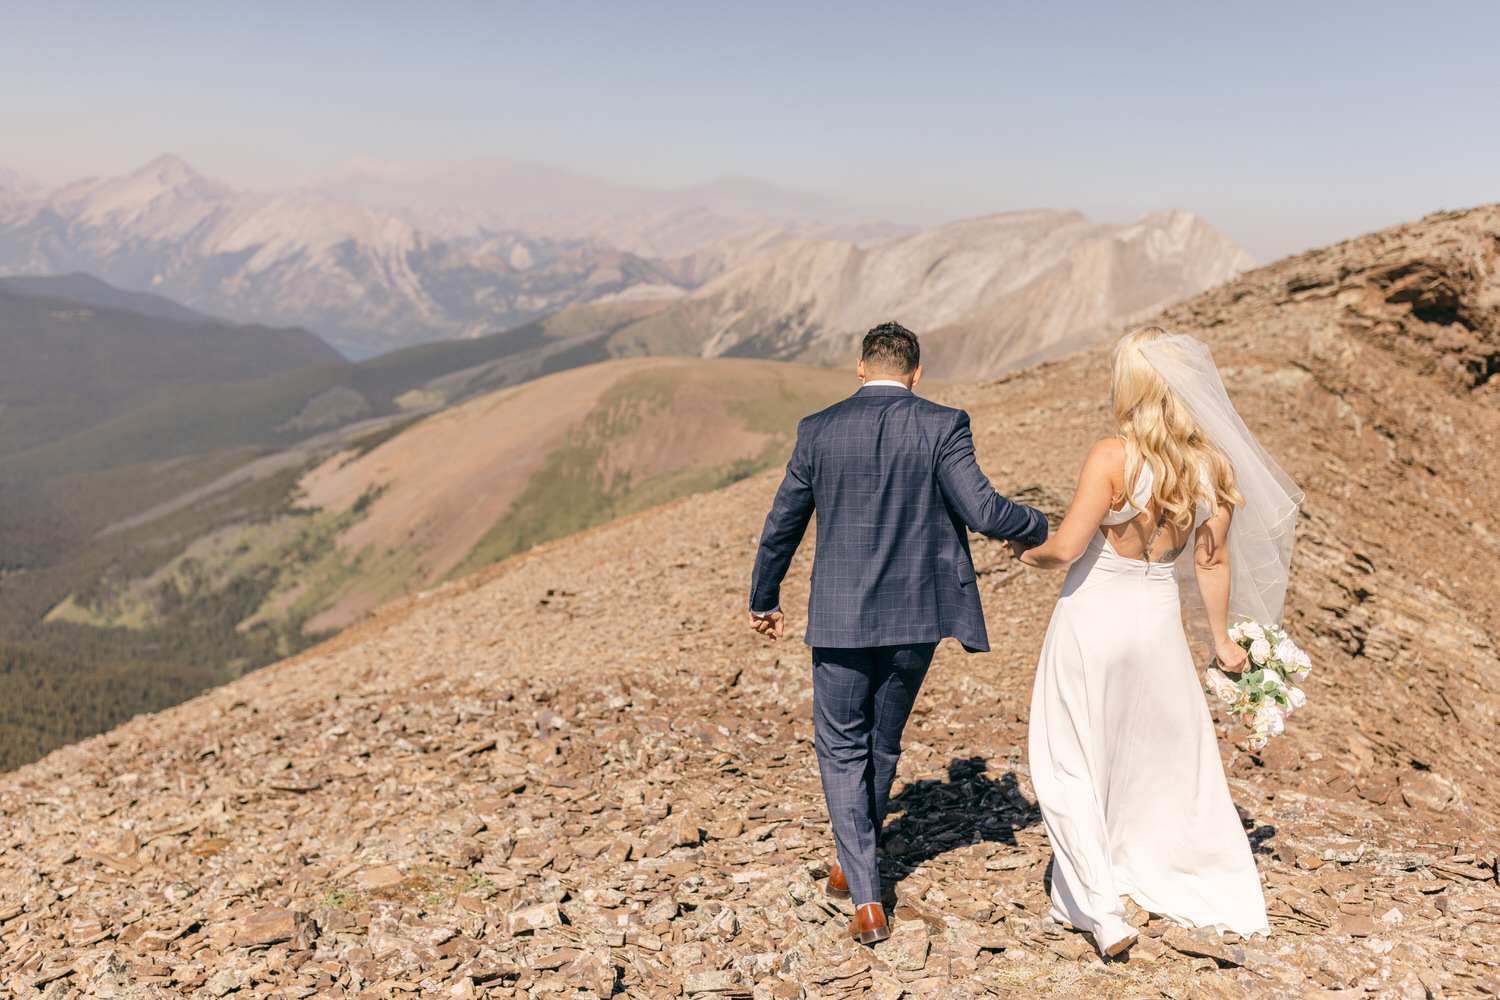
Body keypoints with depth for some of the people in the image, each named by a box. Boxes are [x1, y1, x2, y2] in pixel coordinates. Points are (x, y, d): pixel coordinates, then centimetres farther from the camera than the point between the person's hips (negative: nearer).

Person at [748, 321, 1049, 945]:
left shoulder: (818, 431, -1)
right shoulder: (941, 426, -7)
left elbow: (781, 525, 5)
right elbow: (984, 512, -12)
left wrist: (763, 601, 19)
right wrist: (1035, 527, 10)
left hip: (840, 618, -1)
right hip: (918, 615, 1)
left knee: (841, 751, 12)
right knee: (883, 745, 20)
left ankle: (866, 899, 3)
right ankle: (854, 864, 39)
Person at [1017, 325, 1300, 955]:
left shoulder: (1114, 458, -21)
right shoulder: (1212, 466, -6)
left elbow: (1066, 548, -21)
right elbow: (1212, 561, 0)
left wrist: (1030, 553, 2)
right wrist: (1222, 640, 11)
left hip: (1093, 617, -5)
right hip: (1158, 618, 5)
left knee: (1069, 765, 9)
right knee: (1172, 758, 22)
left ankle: (1101, 907, 4)